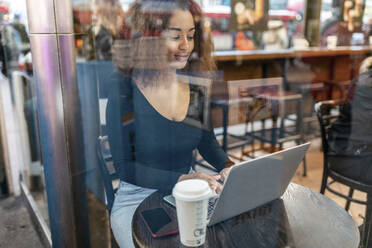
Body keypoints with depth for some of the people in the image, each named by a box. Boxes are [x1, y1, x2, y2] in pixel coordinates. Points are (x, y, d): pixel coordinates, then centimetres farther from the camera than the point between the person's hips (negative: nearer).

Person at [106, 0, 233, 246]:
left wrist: (228, 167, -12)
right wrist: (182, 179, -26)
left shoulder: (195, 85, -2)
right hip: (138, 198, -3)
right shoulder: (124, 89, -15)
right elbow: (124, 165, -15)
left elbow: (207, 142, 8)